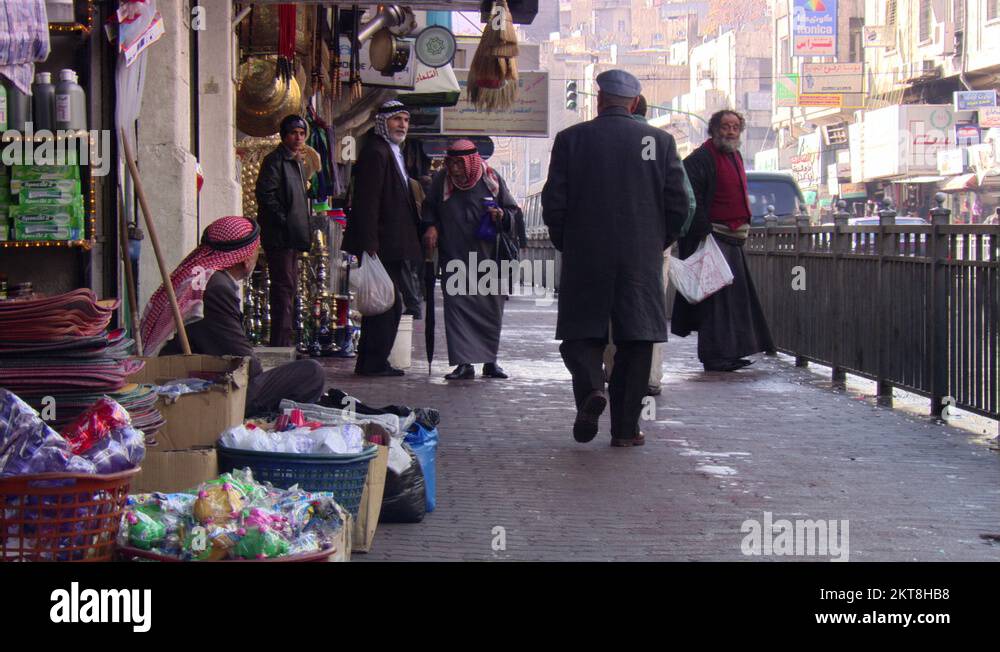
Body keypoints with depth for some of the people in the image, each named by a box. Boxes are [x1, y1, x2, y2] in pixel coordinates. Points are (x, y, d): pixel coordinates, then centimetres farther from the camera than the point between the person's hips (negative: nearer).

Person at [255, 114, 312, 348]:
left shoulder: (296, 162, 20)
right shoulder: (275, 160, -9)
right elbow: (265, 194, -19)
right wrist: (284, 221, -18)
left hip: (292, 236, 10)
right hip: (279, 236, -10)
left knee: (289, 285, 11)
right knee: (283, 286, -11)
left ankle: (284, 342, 17)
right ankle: (280, 343, -11)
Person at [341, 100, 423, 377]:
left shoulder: (393, 152, 19)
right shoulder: (375, 151, -13)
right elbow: (367, 203, -20)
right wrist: (370, 247, -25)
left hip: (392, 246, 10)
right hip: (383, 245, -10)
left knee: (387, 305, 13)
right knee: (387, 304, -7)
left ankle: (371, 362, 19)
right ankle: (375, 362, -2)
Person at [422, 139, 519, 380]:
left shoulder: (492, 180, -1)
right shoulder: (441, 180, 2)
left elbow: (513, 212, 9)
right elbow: (430, 208, 18)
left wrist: (503, 216, -13)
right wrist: (431, 226, -1)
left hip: (488, 258, 0)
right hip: (455, 259, 0)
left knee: (491, 310, 6)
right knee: (456, 306, -10)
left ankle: (490, 360, 19)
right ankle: (464, 363, -8)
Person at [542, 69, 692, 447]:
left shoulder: (571, 139, -1)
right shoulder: (660, 141, 2)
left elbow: (554, 204, -3)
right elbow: (678, 206, 1)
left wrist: (566, 245, 12)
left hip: (584, 258, -1)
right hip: (642, 260, 1)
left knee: (580, 335, 9)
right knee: (635, 339, 7)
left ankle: (590, 388, -19)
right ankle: (626, 428, 6)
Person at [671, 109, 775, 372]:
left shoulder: (735, 157, 17)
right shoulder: (701, 159, -11)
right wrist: (703, 230, -21)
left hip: (733, 239, 9)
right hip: (712, 238, -9)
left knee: (736, 296, 12)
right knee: (716, 296, -9)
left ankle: (730, 352, 20)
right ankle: (715, 355, -5)